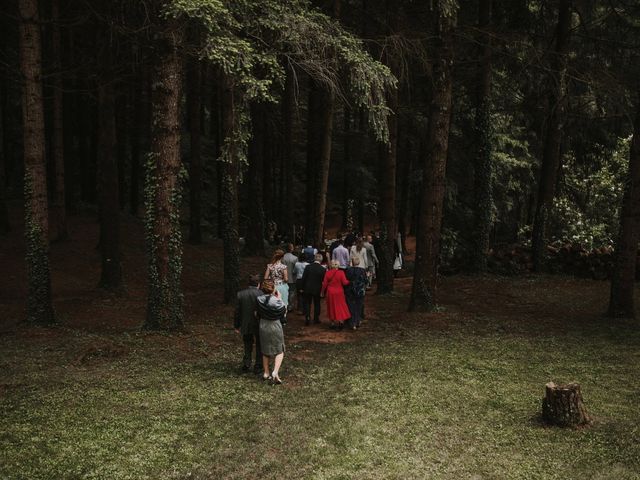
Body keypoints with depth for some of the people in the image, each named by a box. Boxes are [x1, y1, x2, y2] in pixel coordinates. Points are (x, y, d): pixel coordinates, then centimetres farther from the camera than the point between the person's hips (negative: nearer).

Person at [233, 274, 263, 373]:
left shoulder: (240, 294, -5)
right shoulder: (260, 294, -14)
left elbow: (237, 311, -2)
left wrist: (236, 326, 8)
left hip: (246, 326, 2)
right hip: (259, 325, -2)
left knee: (247, 346, 20)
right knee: (259, 346, 14)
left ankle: (246, 365, 19)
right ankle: (258, 366, 17)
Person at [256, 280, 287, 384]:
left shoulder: (259, 300, -9)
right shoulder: (276, 301, -19)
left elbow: (257, 314, -2)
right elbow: (284, 311, -2)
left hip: (263, 326, 4)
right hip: (275, 326, -4)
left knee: (265, 351, 19)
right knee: (279, 351, 7)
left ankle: (266, 373, 25)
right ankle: (275, 372, -11)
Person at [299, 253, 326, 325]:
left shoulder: (308, 267, -10)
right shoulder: (323, 269, -12)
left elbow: (303, 278, -7)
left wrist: (301, 288, 2)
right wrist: (323, 291, 7)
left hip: (308, 289, 0)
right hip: (317, 289, 0)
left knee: (307, 303, 11)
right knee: (317, 304, 13)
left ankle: (307, 318, 2)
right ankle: (316, 319, 18)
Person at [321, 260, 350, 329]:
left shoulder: (328, 273, -7)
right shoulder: (341, 272, -13)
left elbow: (325, 284, -2)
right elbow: (345, 282, -16)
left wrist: (323, 292, 11)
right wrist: (349, 281, 5)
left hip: (330, 293, 2)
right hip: (339, 293, -2)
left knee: (332, 307, 13)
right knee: (340, 307, 10)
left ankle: (333, 322, 17)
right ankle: (341, 321, 0)